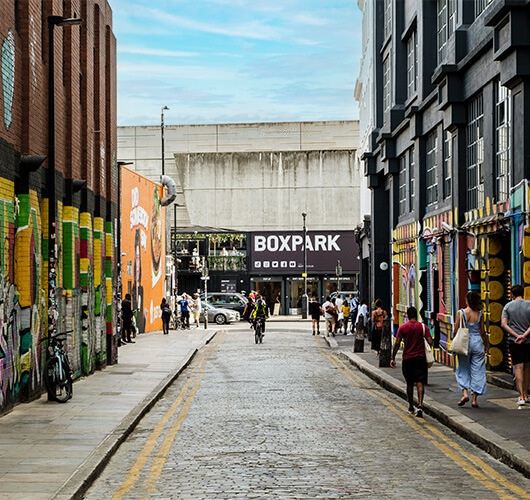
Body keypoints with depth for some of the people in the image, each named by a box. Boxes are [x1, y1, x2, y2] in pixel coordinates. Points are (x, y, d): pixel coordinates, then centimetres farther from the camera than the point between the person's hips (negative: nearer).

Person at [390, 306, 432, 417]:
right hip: (420, 357, -1)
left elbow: (397, 343, -5)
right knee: (420, 383, -4)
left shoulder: (402, 327, -1)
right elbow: (430, 341, -10)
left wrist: (393, 358, 1)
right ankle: (420, 405, -21)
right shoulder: (423, 327, -3)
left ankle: (411, 407, 23)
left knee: (410, 383, 14)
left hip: (407, 358, 1)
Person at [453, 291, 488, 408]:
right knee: (477, 371, 6)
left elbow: (456, 330, -5)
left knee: (463, 370, 13)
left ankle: (465, 393, -5)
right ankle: (474, 399, 5)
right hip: (477, 342, 1)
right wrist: (486, 345, 15)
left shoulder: (461, 313, -7)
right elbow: (482, 332, 3)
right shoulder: (479, 314, -1)